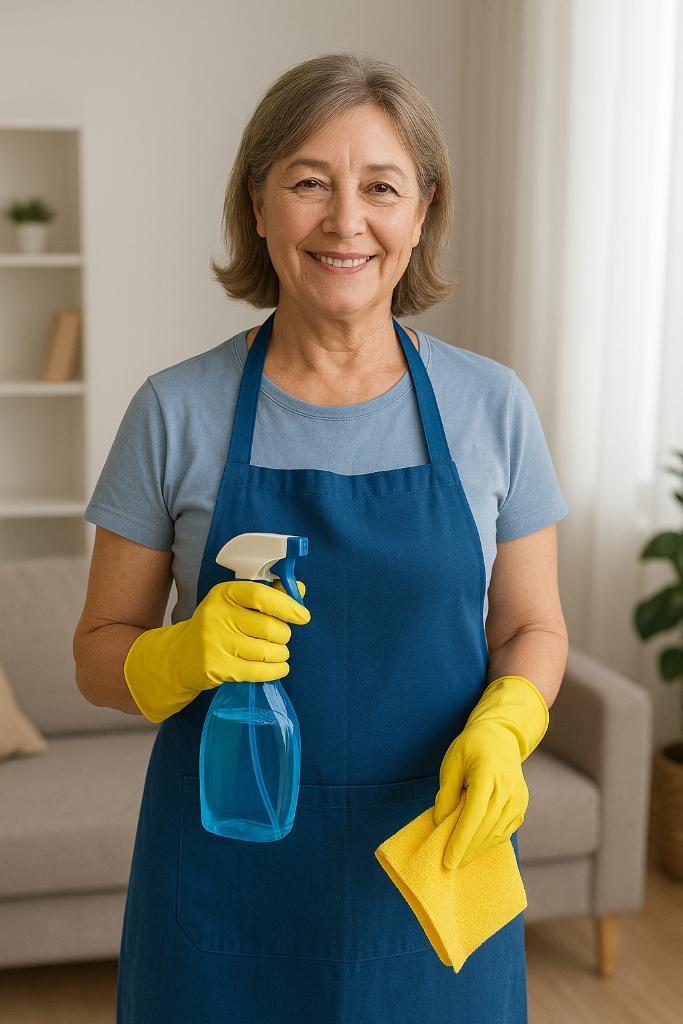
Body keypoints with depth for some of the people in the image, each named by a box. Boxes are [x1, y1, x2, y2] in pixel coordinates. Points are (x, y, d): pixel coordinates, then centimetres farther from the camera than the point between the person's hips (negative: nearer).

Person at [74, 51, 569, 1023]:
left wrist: (499, 733, -15)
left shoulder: (492, 406, -3)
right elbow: (100, 652, 0)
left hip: (432, 858, 1)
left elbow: (532, 628, 5)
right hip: (229, 865, -1)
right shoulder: (176, 412, -6)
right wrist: (186, 655, -21)